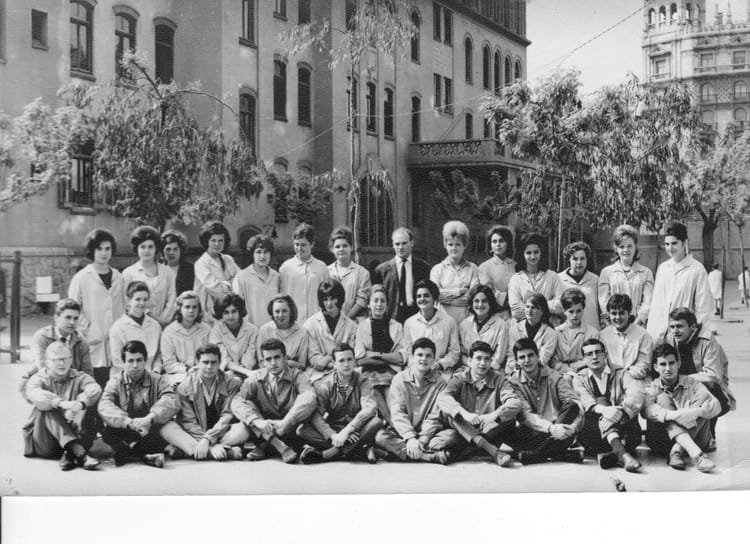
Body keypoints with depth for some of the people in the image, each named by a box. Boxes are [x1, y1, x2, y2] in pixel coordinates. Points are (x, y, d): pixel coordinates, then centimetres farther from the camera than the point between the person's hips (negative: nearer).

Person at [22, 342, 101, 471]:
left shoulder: (79, 378, 7)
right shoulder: (39, 379, 4)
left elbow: (95, 389, -18)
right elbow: (34, 394, -22)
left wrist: (80, 404, -41)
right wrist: (62, 404, -41)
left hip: (72, 435, 1)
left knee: (87, 400, -18)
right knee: (47, 408, -27)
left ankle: (70, 454, -33)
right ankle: (79, 452, -43)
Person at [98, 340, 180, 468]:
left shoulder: (158, 381, 5)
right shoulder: (115, 382, 6)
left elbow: (172, 402, -15)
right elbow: (104, 406, -14)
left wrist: (150, 418, -32)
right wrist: (129, 421, -32)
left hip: (150, 431, 0)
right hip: (124, 434, 0)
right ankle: (145, 454, -29)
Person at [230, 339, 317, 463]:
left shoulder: (297, 376, -4)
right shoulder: (255, 378, 1)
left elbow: (309, 398, -25)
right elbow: (237, 402, -14)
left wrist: (284, 423, -37)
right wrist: (257, 421, -31)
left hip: (291, 428, -1)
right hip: (264, 430, 2)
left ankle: (265, 445, -19)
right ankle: (280, 447, -27)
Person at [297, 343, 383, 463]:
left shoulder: (362, 382, -2)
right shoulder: (324, 385, -1)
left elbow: (370, 408, -19)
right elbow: (316, 415, -12)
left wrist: (347, 430, -31)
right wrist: (334, 435, -29)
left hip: (357, 429, -1)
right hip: (332, 430, 1)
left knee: (376, 422, -30)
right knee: (302, 430, -25)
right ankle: (361, 449, -27)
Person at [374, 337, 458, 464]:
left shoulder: (440, 382, 1)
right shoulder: (400, 379, 2)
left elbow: (435, 417, -5)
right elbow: (397, 413, -7)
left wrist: (421, 440, -20)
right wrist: (410, 438, -21)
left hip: (429, 434, 0)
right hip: (402, 433, 0)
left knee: (452, 436, -27)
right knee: (380, 436, -29)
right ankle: (433, 456, -35)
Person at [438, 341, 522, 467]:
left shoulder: (498, 380, 2)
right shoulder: (460, 379, 2)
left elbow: (515, 404, -15)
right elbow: (442, 398, -19)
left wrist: (494, 415, -34)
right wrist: (464, 414, -37)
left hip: (489, 431, 0)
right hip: (464, 433, 0)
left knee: (509, 418, -26)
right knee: (449, 411, -25)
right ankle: (491, 450, -35)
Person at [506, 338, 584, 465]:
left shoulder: (554, 377, 3)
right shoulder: (514, 383, 1)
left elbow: (576, 404, -10)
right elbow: (525, 415, -12)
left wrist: (574, 425, -32)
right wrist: (550, 428, -30)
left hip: (558, 435, 1)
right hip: (533, 435, -1)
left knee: (571, 406, -26)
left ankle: (538, 453, -31)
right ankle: (560, 454, -34)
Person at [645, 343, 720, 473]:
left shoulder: (691, 383, 6)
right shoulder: (651, 389, 3)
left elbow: (716, 406, -10)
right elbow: (649, 411, -20)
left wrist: (696, 412, -30)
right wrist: (672, 415, -37)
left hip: (694, 439, 1)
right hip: (662, 441, -1)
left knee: (702, 397, -16)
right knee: (663, 399, -21)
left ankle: (677, 451, -32)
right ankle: (695, 454, -44)